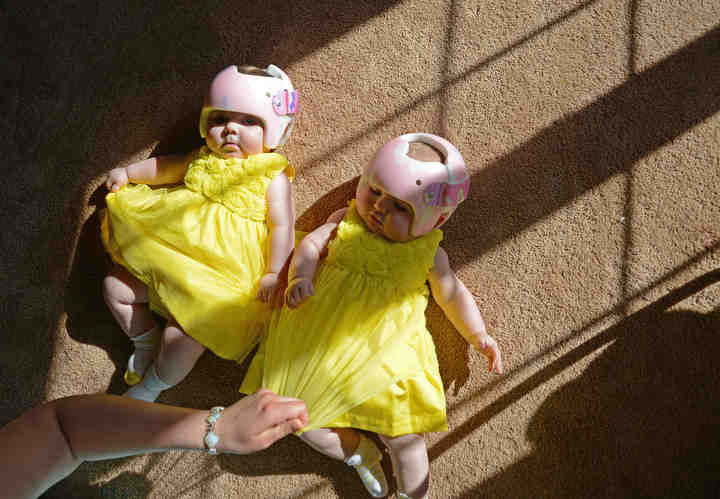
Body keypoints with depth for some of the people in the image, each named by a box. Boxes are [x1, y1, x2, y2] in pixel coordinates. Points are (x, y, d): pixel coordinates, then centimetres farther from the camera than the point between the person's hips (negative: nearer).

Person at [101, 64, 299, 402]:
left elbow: (282, 227, -13)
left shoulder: (273, 177, -9)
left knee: (182, 337, -19)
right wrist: (128, 173, 28)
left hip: (221, 279, -7)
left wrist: (272, 274, -23)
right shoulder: (205, 159, 9)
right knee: (115, 286, 9)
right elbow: (168, 168, 29)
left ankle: (148, 390, 11)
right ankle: (146, 342, 30)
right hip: (174, 262, 7)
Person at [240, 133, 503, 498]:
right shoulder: (346, 223, 4)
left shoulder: (427, 253, 3)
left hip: (383, 356, -2)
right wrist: (301, 277, -23)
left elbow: (452, 293, 11)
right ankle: (357, 452, 22)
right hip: (319, 346, 2)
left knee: (404, 433, -12)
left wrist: (479, 336, 3)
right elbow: (311, 245, -3)